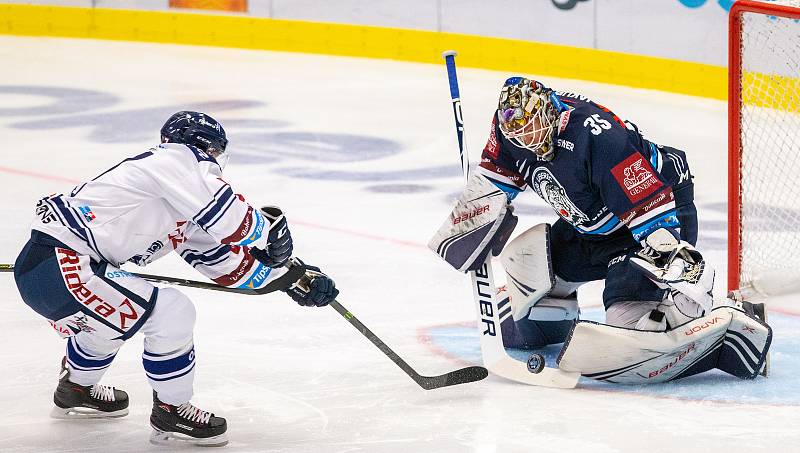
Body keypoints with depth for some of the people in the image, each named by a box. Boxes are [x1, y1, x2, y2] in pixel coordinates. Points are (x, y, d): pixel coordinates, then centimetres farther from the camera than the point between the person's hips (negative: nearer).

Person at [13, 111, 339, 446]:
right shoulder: (180, 157, -6)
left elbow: (230, 263, 25)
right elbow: (230, 219, -19)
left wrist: (293, 277, 24)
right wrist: (269, 226, -1)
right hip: (57, 266, -11)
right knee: (172, 314, -11)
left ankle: (74, 390, 53)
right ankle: (171, 412, 5)